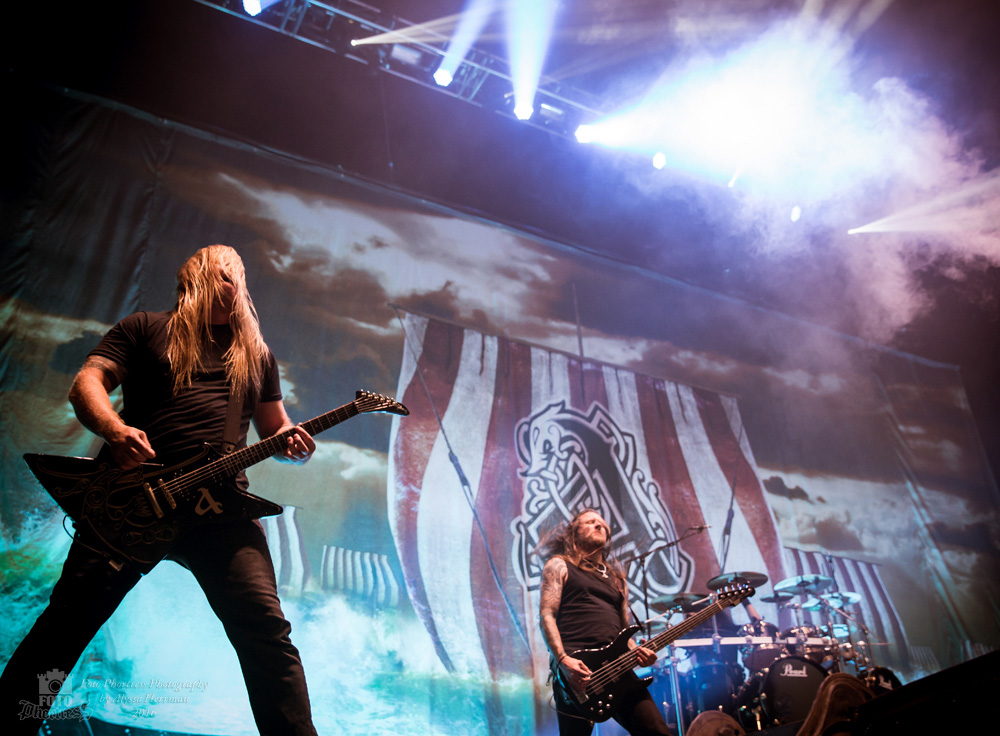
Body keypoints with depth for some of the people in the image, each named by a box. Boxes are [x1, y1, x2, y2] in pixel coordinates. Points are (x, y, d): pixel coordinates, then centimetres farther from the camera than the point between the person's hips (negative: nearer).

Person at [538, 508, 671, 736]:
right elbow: (546, 615, -2)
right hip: (576, 668, -5)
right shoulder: (560, 566, 10)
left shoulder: (616, 578, 28)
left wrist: (636, 650, 2)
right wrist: (563, 660, -16)